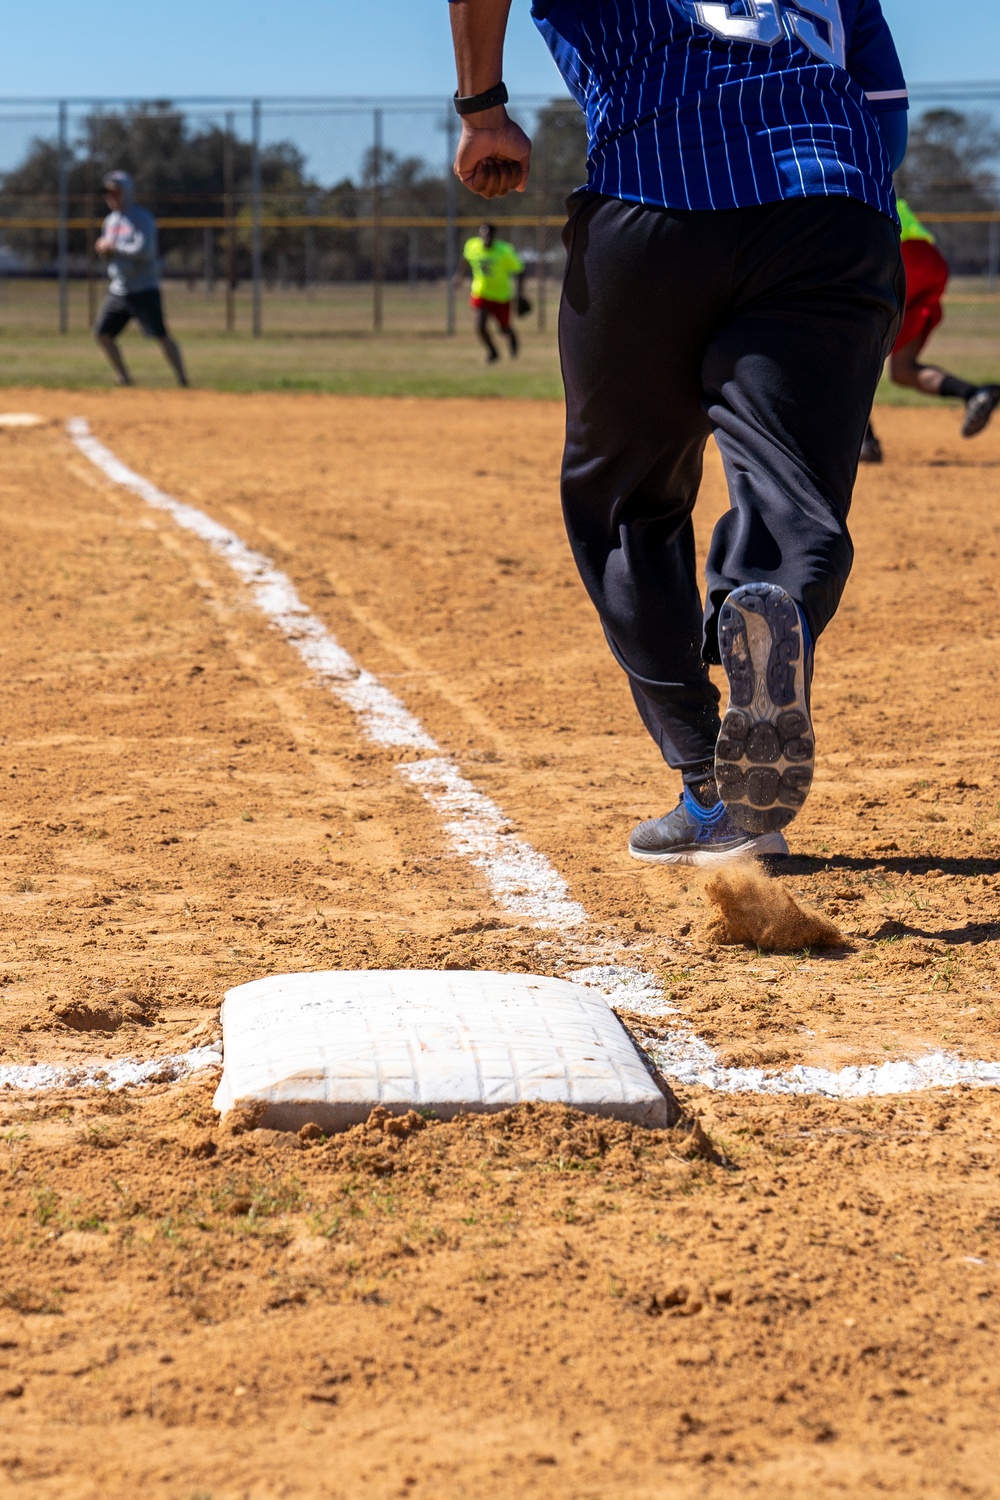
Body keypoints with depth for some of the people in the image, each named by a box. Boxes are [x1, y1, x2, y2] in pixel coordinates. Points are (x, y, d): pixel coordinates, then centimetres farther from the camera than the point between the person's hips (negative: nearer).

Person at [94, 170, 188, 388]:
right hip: (117, 291, 8)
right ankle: (123, 377, 18)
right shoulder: (110, 221, 13)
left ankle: (182, 378, -11)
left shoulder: (142, 219, -11)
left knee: (161, 335, -14)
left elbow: (143, 251, -23)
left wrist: (114, 247, -17)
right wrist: (104, 248, 0)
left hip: (144, 290, -8)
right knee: (102, 333, 6)